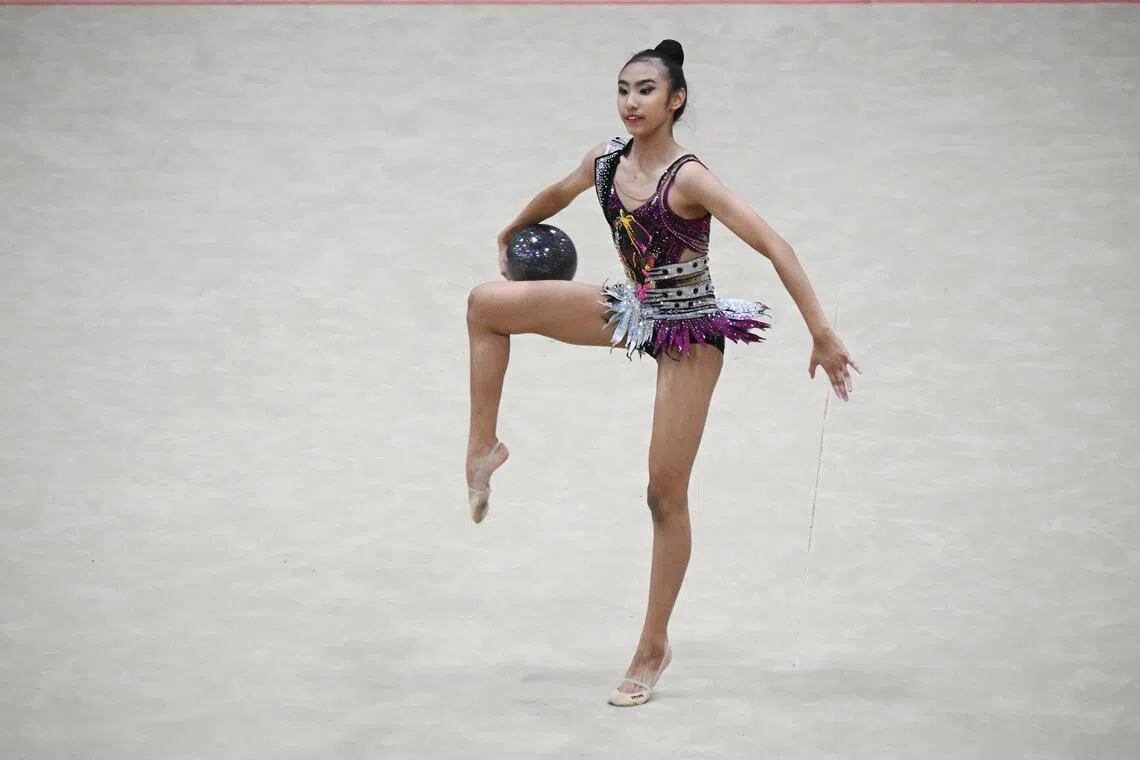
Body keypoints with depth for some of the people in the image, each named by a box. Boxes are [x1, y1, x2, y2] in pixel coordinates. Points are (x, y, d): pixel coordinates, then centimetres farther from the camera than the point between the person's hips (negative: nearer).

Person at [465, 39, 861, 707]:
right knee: (489, 303, -5)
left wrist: (823, 335, -35)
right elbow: (559, 194, 19)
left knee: (666, 496, -1)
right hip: (633, 312, 6)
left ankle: (654, 647, 11)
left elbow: (774, 246, -30)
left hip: (687, 335, -6)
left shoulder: (688, 178, -25)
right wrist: (511, 233, 36)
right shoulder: (608, 159, -4)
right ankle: (485, 445, 6)